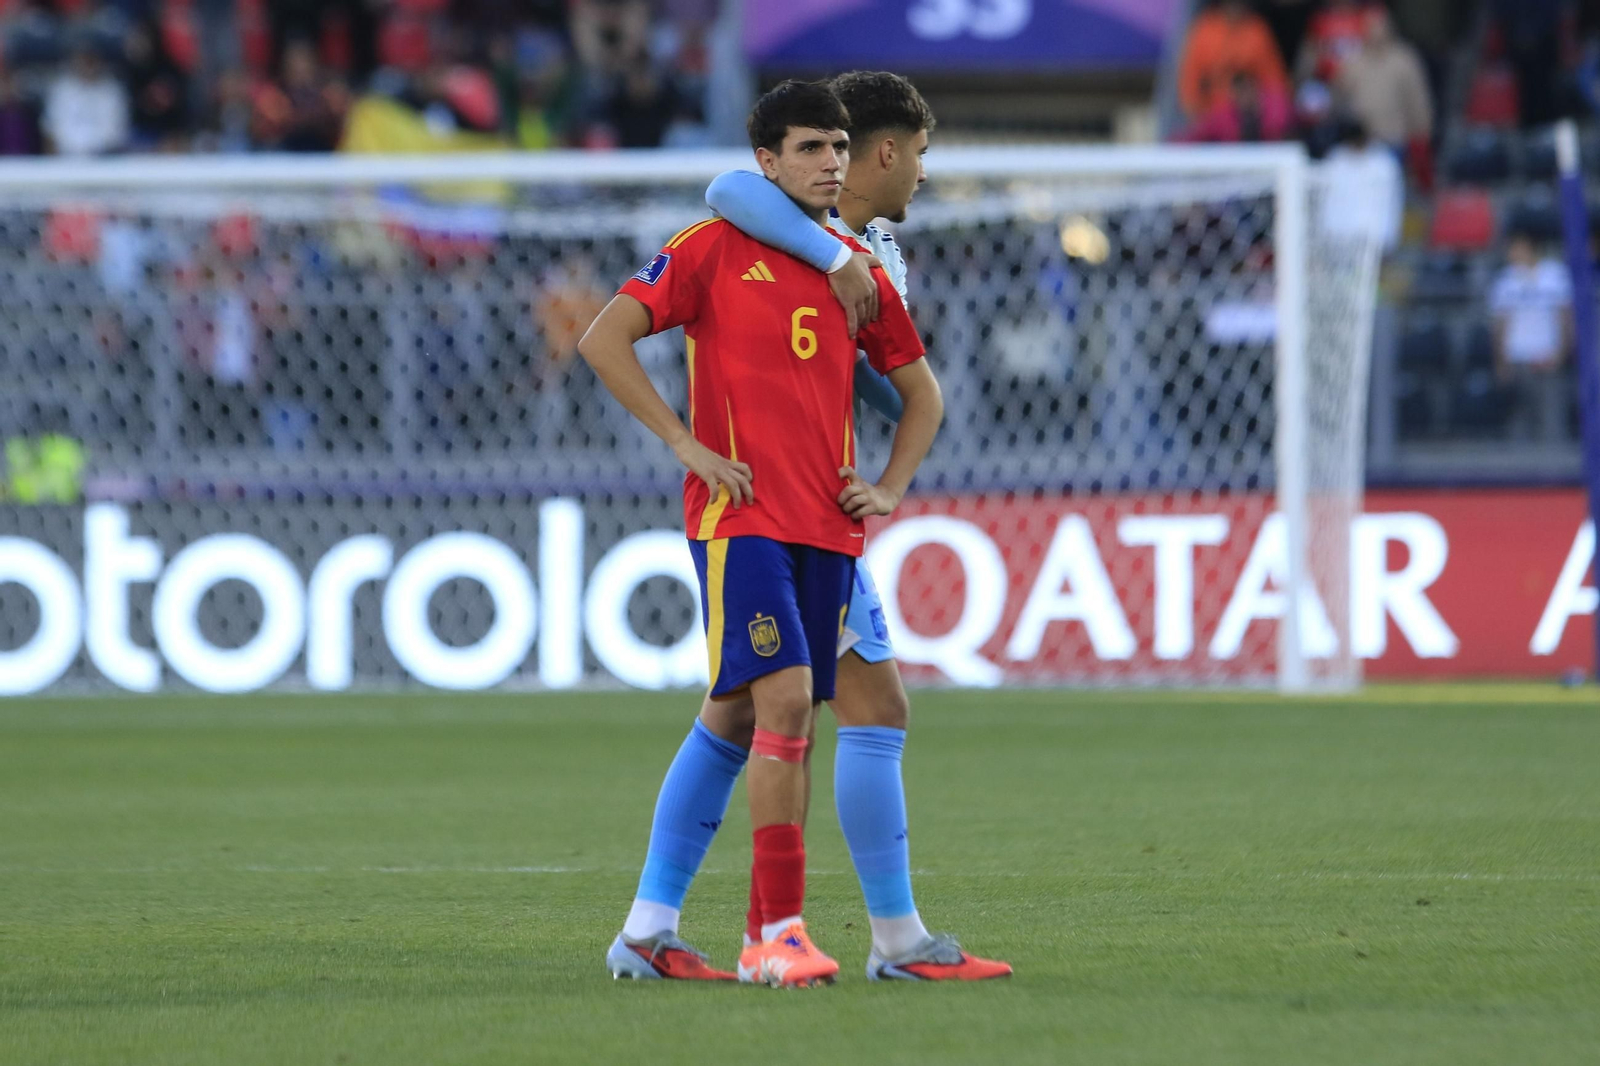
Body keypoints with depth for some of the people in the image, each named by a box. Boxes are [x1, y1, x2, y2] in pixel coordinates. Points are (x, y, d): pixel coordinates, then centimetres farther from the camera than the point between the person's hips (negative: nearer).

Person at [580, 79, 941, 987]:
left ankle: (650, 932, 13)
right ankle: (780, 931, -17)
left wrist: (891, 489, 9)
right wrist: (686, 445, -10)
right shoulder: (714, 250, -2)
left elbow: (922, 394, 25)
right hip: (741, 517, -6)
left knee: (738, 723, 6)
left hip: (827, 528, 6)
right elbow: (604, 340, -6)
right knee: (784, 701, -18)